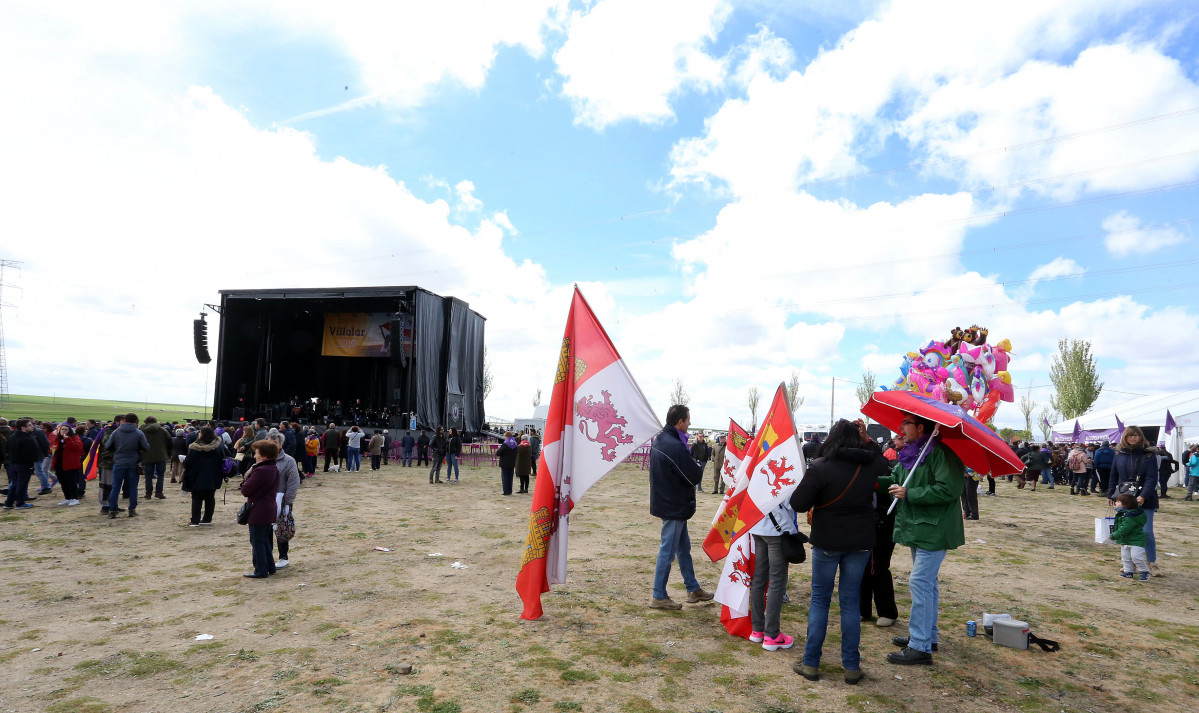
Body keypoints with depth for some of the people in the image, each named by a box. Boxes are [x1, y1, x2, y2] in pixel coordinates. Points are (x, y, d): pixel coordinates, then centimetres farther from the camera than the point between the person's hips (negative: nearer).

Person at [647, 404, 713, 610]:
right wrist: (697, 466, -1)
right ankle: (659, 597, 12)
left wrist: (691, 465, 2)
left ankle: (693, 589, 31)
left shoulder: (658, 440, 6)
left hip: (664, 500, 10)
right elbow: (695, 476, -20)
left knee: (683, 546, 19)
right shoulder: (675, 447, -26)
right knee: (668, 551, 1)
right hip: (674, 506, -10)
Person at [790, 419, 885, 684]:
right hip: (861, 542, 3)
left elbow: (798, 503, -17)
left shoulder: (820, 467, -17)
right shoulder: (870, 464, -3)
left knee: (819, 600, 10)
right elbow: (886, 468, 22)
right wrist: (867, 441, 17)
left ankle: (811, 664, 14)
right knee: (851, 601, 13)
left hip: (827, 542, -3)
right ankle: (852, 667, 17)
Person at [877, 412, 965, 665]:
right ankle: (928, 636, 32)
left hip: (933, 530, -10)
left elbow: (949, 490, -26)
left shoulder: (941, 453, -19)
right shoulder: (910, 452, 11)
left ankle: (920, 647, -3)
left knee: (920, 582, -9)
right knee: (928, 582, 19)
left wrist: (909, 493, -23)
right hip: (917, 528, 10)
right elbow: (895, 479, 16)